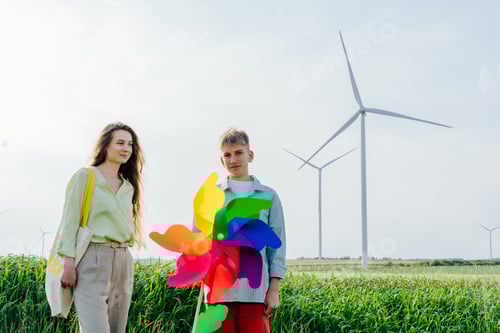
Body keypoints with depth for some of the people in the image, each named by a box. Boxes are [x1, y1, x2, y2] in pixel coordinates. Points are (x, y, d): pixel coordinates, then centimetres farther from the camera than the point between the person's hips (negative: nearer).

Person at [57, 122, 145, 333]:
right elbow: (70, 221, -5)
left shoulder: (128, 186, 17)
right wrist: (68, 262, -13)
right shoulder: (85, 176, 1)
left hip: (123, 261, 6)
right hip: (92, 259, -6)